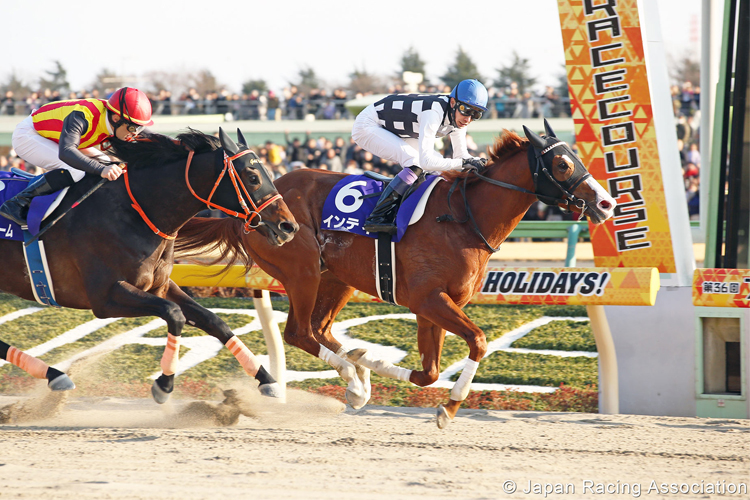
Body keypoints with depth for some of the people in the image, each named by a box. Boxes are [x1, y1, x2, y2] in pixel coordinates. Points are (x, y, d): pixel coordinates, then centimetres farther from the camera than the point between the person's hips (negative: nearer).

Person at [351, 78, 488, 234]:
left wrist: (479, 162, -20)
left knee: (438, 163, 2)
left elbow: (461, 155, 0)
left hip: (393, 131, 10)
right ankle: (376, 218, -29)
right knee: (416, 162, -28)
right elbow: (426, 161, -41)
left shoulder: (458, 117, -10)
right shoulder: (434, 113, -36)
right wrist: (463, 163, -42)